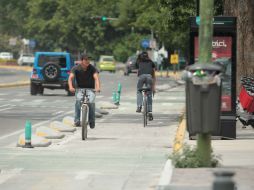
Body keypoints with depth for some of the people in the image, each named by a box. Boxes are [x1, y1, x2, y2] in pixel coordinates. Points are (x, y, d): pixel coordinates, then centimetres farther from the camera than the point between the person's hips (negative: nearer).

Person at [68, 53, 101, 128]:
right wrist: (71, 87, -36)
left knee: (91, 102, -23)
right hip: (79, 89, 0)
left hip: (90, 89, 0)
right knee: (78, 100, -28)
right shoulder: (76, 68, -6)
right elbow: (70, 78, -16)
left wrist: (98, 87, -39)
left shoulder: (92, 68, -7)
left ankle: (92, 121, -6)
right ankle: (77, 120, -21)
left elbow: (96, 78, -20)